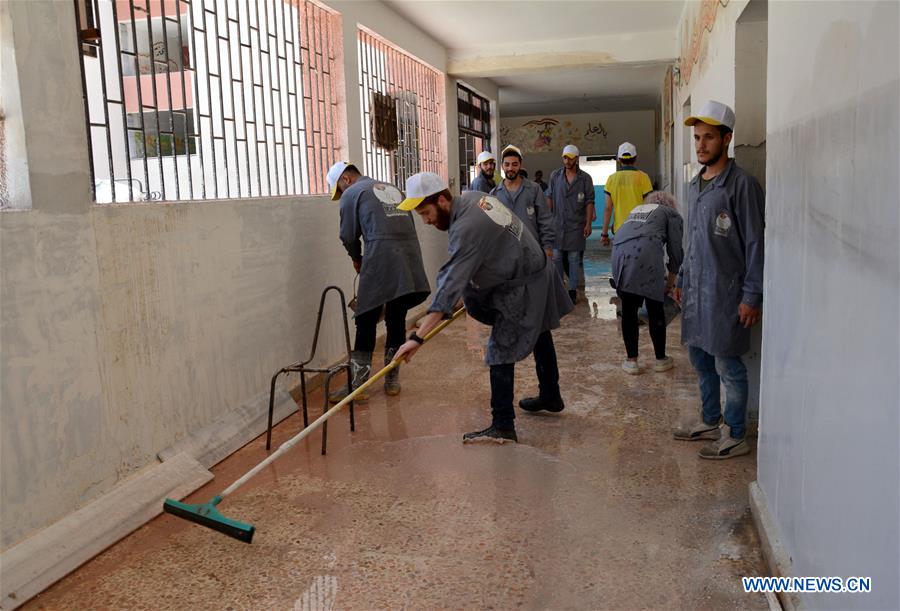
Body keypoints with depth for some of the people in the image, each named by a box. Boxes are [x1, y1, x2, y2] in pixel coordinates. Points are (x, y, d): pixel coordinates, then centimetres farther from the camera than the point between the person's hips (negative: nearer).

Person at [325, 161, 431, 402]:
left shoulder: (352, 194, 8)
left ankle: (357, 385, 4)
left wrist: (357, 259, 29)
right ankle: (392, 381, 21)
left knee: (366, 323, 2)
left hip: (381, 261, -5)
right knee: (397, 322, 13)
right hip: (411, 258, 6)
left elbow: (349, 236, 9)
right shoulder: (393, 189, 25)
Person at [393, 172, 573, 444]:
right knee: (538, 335, 24)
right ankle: (551, 396, 44)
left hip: (522, 287, -11)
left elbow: (449, 287, -36)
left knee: (500, 352, -9)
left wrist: (417, 338, -38)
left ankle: (503, 426, -5)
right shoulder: (473, 196, -3)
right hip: (538, 270, 11)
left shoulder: (466, 228, -31)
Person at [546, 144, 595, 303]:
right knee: (556, 257, 3)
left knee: (574, 259, 4)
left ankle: (572, 290, 11)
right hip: (557, 223, 2)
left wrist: (588, 224, -6)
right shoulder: (555, 175, 6)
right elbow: (549, 197, 9)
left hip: (576, 225, -2)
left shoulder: (585, 178, 1)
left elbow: (589, 202, 0)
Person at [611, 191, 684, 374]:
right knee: (655, 309, 8)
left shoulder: (637, 209, 36)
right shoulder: (672, 214, 23)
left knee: (628, 309, 11)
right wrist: (671, 278, 29)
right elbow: (675, 249, 17)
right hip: (646, 252, -4)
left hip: (619, 252, 4)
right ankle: (661, 359, 19)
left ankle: (631, 360, 16)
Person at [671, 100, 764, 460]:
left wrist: (752, 296, -15)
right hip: (695, 291, 8)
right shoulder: (695, 185, 13)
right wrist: (682, 279, 19)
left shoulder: (742, 185, -11)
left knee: (727, 366, 1)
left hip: (724, 292, -8)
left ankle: (734, 437, 15)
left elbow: (755, 244, -13)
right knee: (700, 359, 16)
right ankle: (710, 422, 32)